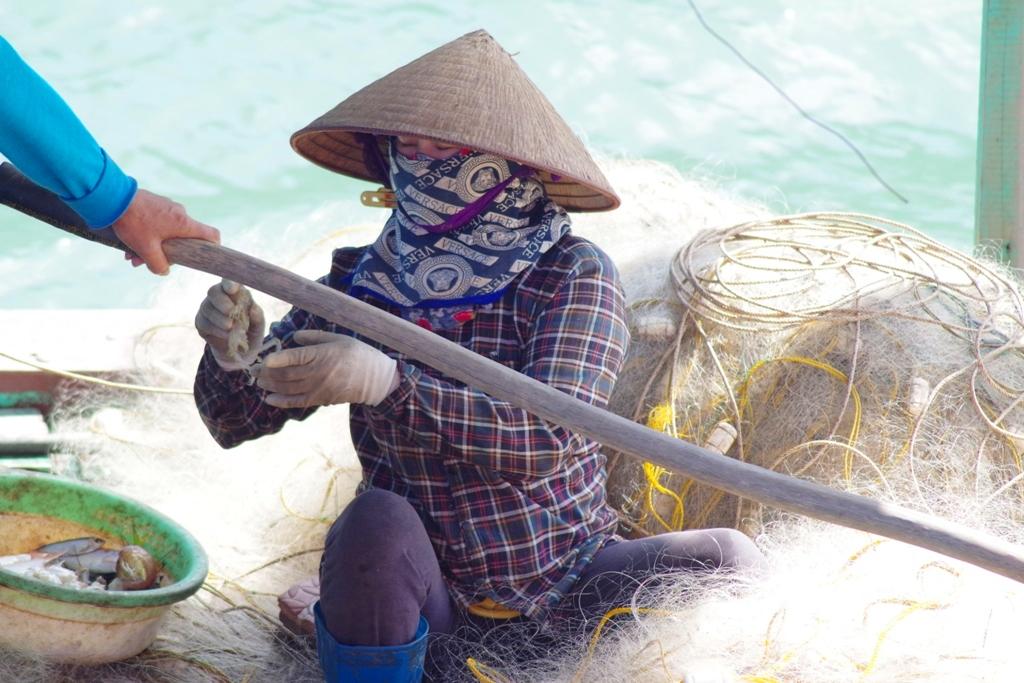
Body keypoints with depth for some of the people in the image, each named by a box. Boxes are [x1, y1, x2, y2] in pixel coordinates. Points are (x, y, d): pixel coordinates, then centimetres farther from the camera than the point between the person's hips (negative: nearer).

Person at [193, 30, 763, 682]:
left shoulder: (574, 276, -12)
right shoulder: (359, 281, -3)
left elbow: (548, 438, -28)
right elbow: (237, 421, -1)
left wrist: (388, 382, -40)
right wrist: (234, 357, -24)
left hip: (564, 581, 0)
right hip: (427, 581, 1)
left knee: (727, 560, -24)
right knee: (376, 521, -32)